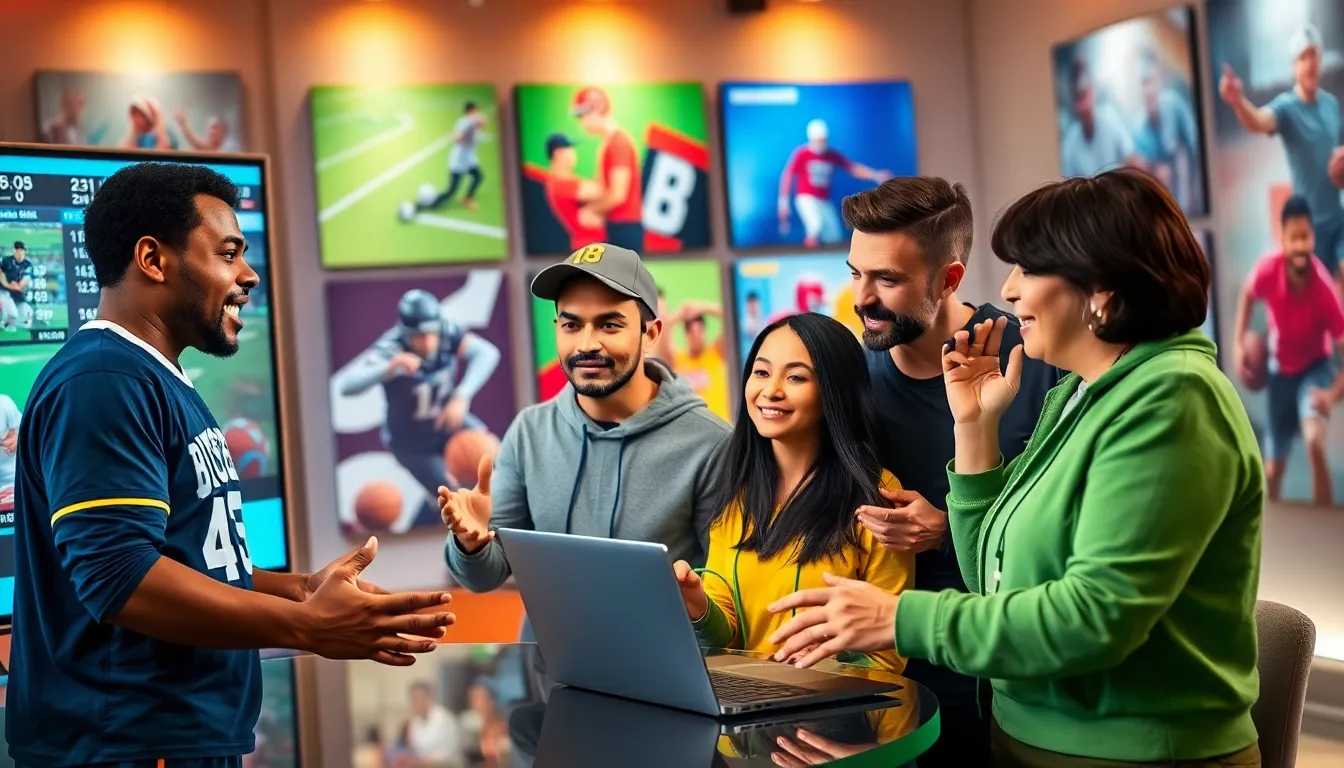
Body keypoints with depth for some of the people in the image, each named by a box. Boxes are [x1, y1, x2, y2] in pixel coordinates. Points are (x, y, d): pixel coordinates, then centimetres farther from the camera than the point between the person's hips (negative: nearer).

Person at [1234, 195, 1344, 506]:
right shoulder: (1268, 270, -25)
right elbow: (1247, 295, 1)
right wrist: (1238, 343, -6)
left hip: (1316, 366, -3)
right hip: (1281, 370, 3)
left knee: (1314, 443, -31)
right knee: (1273, 468, 10)